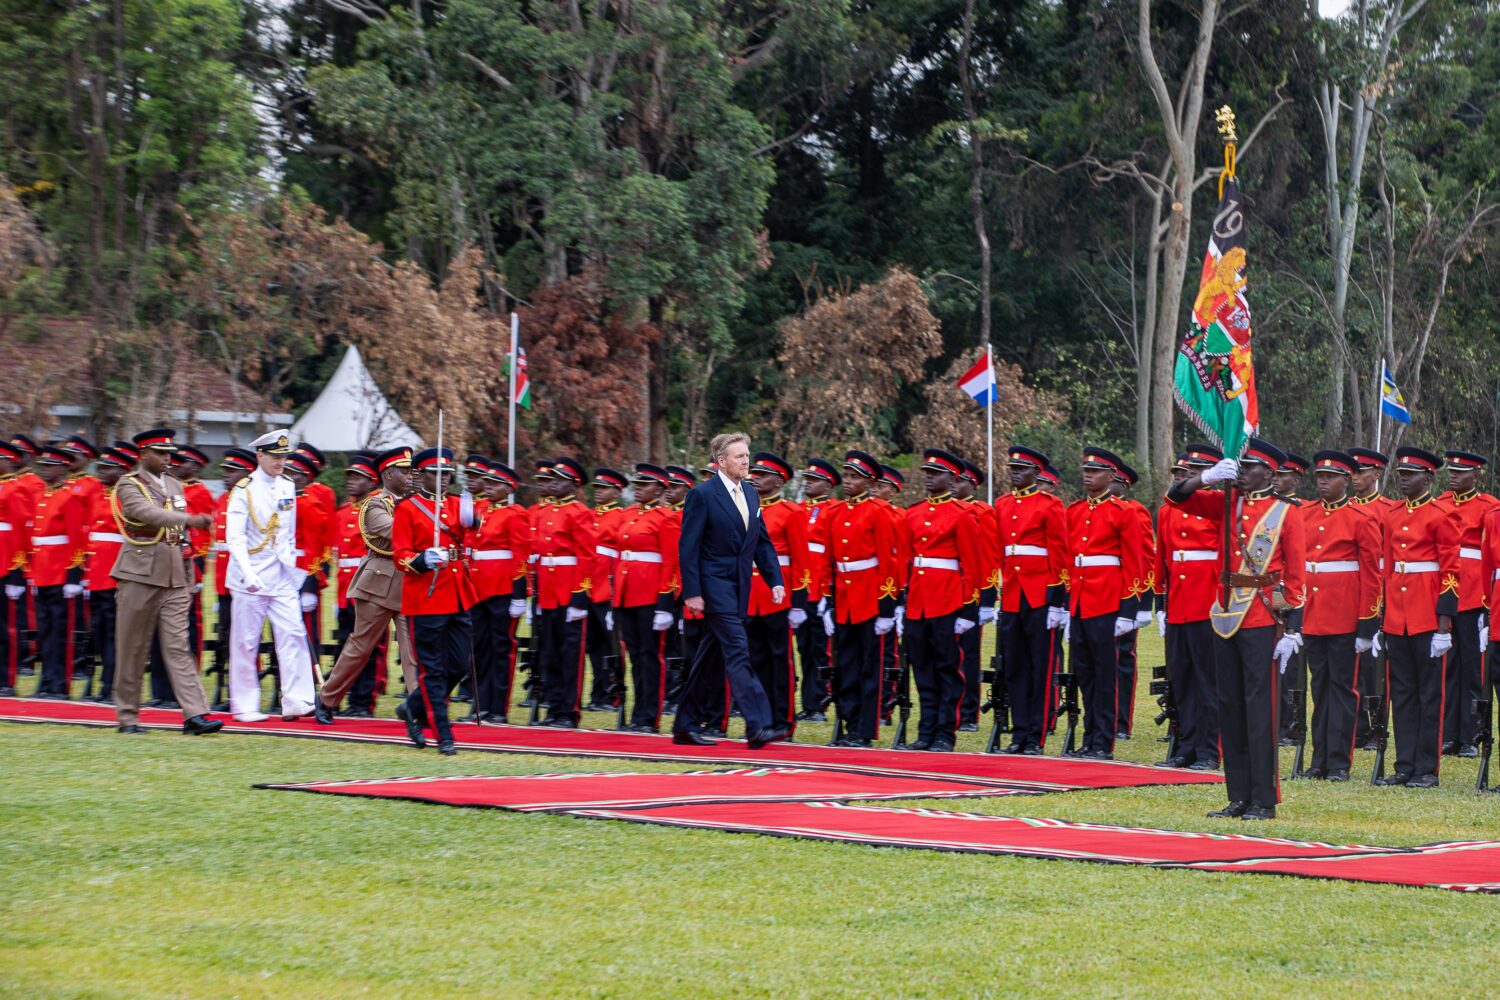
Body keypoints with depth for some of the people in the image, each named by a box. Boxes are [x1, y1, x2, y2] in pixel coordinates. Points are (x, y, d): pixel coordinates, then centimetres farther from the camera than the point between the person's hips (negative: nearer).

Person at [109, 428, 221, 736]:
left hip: (174, 580, 5)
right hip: (139, 575, -5)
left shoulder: (175, 487, 16)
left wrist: (189, 581, 16)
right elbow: (148, 513, -25)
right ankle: (127, 717, 11)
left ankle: (194, 714, -11)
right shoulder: (128, 486, -4)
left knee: (178, 647, -3)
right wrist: (190, 520, -37)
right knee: (132, 650, 2)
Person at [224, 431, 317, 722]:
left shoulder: (288, 488, 10)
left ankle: (297, 701, -6)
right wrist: (248, 573, -25)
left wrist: (293, 565, 14)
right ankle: (244, 706, 9)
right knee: (246, 643, 2)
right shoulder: (243, 491, -7)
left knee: (294, 635, -5)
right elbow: (234, 537, -14)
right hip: (251, 577, -5)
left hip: (283, 577, 5)